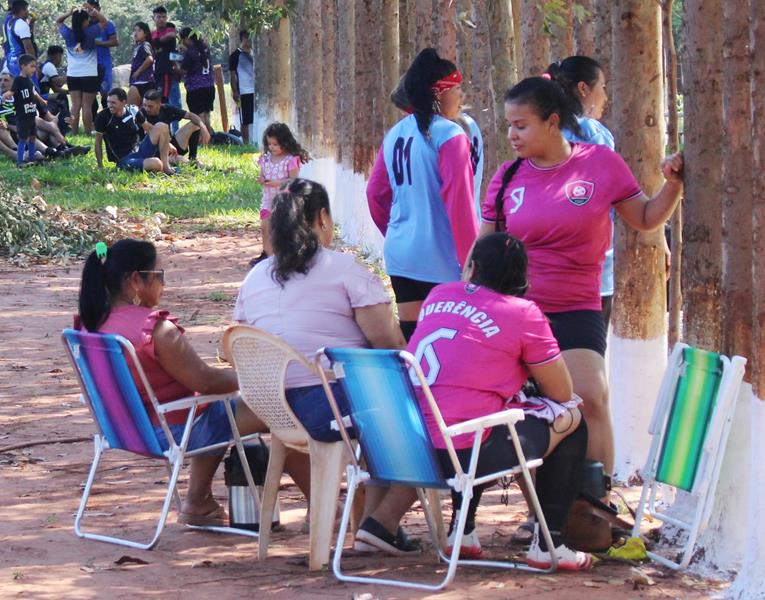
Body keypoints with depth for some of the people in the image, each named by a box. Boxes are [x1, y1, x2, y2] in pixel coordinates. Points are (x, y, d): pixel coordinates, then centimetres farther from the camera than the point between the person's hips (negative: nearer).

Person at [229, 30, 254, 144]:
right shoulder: (236, 55, -4)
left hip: (255, 92, 6)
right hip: (244, 92, -6)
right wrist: (235, 92, -14)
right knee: (245, 121, -2)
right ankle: (246, 144, 2)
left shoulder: (252, 54, 16)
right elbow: (233, 75, -7)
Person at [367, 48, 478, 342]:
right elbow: (459, 206, -15)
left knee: (410, 337, 10)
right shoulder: (449, 135, -12)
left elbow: (375, 193, 15)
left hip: (400, 254, 6)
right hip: (441, 260, -6)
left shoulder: (395, 134, 8)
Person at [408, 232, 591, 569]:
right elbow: (562, 393, 6)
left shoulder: (437, 296, 15)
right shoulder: (523, 314, -1)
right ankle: (547, 545, 12)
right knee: (570, 418, 13)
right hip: (467, 452, -7)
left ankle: (461, 530, 30)